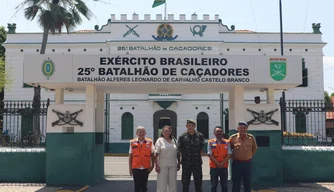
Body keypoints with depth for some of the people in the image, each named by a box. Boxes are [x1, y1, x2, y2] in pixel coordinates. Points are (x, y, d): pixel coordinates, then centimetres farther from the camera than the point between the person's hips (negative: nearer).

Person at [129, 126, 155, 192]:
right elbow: (130, 156, 5)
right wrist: (130, 168, 3)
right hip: (136, 168, 0)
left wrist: (152, 165, -2)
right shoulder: (132, 142, 2)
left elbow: (152, 155, 7)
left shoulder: (149, 142, 2)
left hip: (146, 168, 0)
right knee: (137, 186, 6)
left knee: (144, 186, 8)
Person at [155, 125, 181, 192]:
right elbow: (156, 154, -6)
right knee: (162, 184, -1)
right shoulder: (160, 141, -1)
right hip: (162, 165, -4)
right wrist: (157, 165, -13)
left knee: (173, 183, 9)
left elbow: (178, 154, 14)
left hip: (173, 165, 4)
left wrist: (178, 164, 10)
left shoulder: (174, 140, 10)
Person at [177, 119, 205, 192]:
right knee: (185, 181, 5)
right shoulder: (182, 137, 2)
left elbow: (202, 148, 9)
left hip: (197, 162, 1)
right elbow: (179, 148, 5)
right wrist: (185, 156, 2)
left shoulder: (200, 136, 4)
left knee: (198, 181, 6)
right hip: (186, 162, 0)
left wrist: (198, 155, 4)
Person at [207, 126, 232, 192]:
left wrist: (222, 163, -13)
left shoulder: (227, 142, 3)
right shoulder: (210, 142, -1)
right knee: (214, 185, 7)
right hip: (214, 167, -1)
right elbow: (210, 155, -6)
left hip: (224, 167, 1)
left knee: (224, 185, 8)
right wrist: (217, 163, -13)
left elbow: (229, 155, -2)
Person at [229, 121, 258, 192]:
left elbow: (254, 148, 16)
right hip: (236, 163, -2)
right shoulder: (233, 138, -6)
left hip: (248, 163, 2)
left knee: (247, 183, 11)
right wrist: (233, 157, 1)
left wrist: (250, 156, 10)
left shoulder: (251, 137, 0)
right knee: (236, 183, 3)